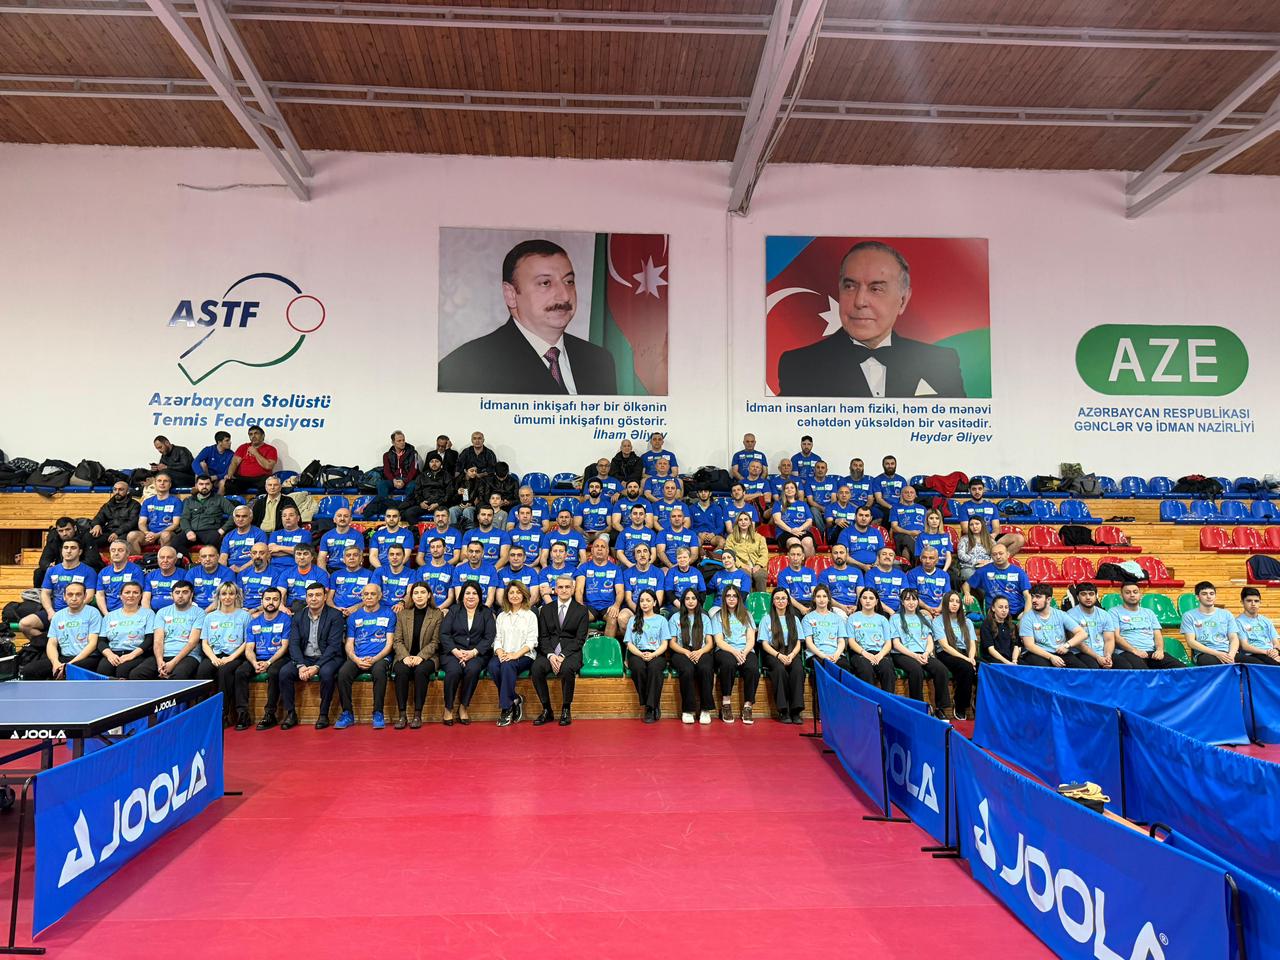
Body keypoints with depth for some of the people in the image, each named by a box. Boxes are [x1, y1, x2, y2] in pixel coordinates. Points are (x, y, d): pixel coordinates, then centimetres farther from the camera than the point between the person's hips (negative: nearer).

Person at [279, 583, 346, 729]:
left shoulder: (335, 616, -5)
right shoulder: (298, 617, 9)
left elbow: (334, 645, -13)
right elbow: (294, 644, 0)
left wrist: (317, 666, -23)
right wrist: (301, 666, -17)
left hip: (327, 657, -4)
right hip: (304, 658, 4)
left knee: (326, 672, -35)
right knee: (284, 672, -21)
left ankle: (324, 715, -18)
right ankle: (290, 714, -9)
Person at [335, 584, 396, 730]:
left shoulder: (388, 614, 8)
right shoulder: (354, 617, 16)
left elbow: (389, 644, 2)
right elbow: (349, 644, 11)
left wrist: (374, 659, -14)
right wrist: (356, 659, -11)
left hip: (380, 657, -3)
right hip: (357, 658, 3)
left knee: (379, 671, -36)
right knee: (343, 673, -29)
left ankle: (378, 714, -23)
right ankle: (347, 714, -14)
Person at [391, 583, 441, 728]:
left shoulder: (437, 615, 5)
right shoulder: (403, 614, 12)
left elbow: (435, 642, -1)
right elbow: (397, 641, 6)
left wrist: (420, 657, -16)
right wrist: (405, 657, -13)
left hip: (427, 657, -2)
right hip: (405, 656, 2)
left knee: (421, 670, -34)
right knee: (401, 670, -31)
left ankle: (417, 715, -26)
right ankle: (402, 715, -25)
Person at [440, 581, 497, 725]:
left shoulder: (486, 613, 12)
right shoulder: (454, 611, 14)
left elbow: (489, 637, 2)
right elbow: (444, 634, 4)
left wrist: (473, 652, -14)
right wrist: (456, 651, -13)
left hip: (477, 653, 0)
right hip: (453, 651, 0)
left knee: (472, 669, -33)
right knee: (454, 670, -32)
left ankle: (463, 707, -15)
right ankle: (448, 708, -15)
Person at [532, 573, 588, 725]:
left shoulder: (581, 610, 7)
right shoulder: (546, 609, 14)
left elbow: (580, 639, -1)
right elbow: (543, 636, 7)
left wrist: (563, 656, -15)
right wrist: (550, 655, -13)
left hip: (571, 652, -2)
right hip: (549, 652, 2)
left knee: (567, 668, -35)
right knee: (536, 668, -29)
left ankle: (566, 710, -15)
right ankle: (547, 710, -14)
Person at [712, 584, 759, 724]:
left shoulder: (746, 615, 20)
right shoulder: (718, 616, 14)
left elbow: (751, 640, 10)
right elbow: (719, 641, 2)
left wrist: (744, 653, -11)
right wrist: (734, 651, -15)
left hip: (746, 651, 2)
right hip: (725, 650, -2)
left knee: (753, 668, -33)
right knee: (728, 663, -38)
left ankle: (748, 706, -24)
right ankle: (726, 704, -26)